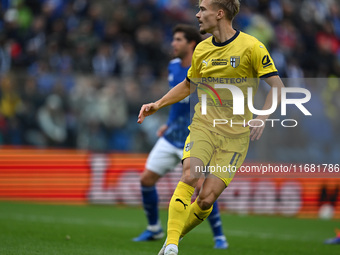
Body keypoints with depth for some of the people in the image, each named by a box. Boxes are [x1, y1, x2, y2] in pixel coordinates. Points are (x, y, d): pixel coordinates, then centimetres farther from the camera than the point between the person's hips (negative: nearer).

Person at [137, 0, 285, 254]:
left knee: (207, 199, -11)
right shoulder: (202, 49, 10)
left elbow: (277, 86, -5)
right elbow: (188, 84, 27)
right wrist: (157, 105, 18)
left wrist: (262, 118, -19)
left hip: (236, 133, -3)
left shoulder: (251, 46, -6)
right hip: (204, 124, 3)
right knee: (190, 176, -24)